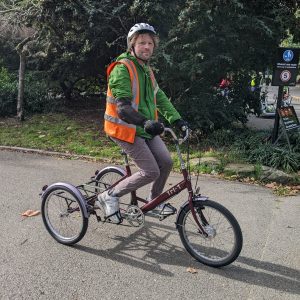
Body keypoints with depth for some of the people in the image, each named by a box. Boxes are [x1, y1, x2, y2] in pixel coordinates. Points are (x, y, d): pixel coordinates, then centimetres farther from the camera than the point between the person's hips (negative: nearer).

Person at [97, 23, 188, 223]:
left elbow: (160, 97, 12)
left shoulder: (147, 69, 14)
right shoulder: (122, 69, -16)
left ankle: (154, 201, 26)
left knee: (166, 162, 4)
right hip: (125, 128, -8)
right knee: (151, 172, -11)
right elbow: (122, 106, -27)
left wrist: (176, 119, 1)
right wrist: (147, 122, -41)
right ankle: (110, 196, 5)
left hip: (146, 128, 8)